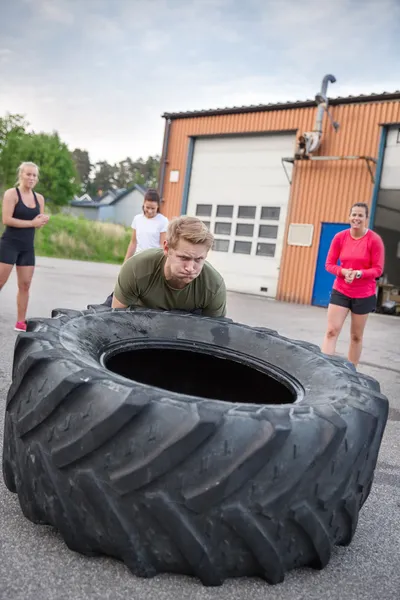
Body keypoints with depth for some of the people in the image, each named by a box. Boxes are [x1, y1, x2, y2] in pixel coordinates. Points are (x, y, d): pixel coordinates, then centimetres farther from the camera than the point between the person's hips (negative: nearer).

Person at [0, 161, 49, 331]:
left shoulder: (39, 198, 10)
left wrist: (43, 221, -8)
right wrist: (31, 223, -15)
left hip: (28, 247, 5)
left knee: (25, 284, 5)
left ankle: (21, 322, 13)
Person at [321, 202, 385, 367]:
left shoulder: (374, 240, -11)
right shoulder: (340, 237, -3)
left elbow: (378, 269, -8)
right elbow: (329, 264, 1)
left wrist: (359, 273, -24)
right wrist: (343, 271, -18)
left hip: (364, 295, -2)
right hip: (340, 291, 2)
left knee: (356, 336, 9)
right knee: (331, 331, -7)